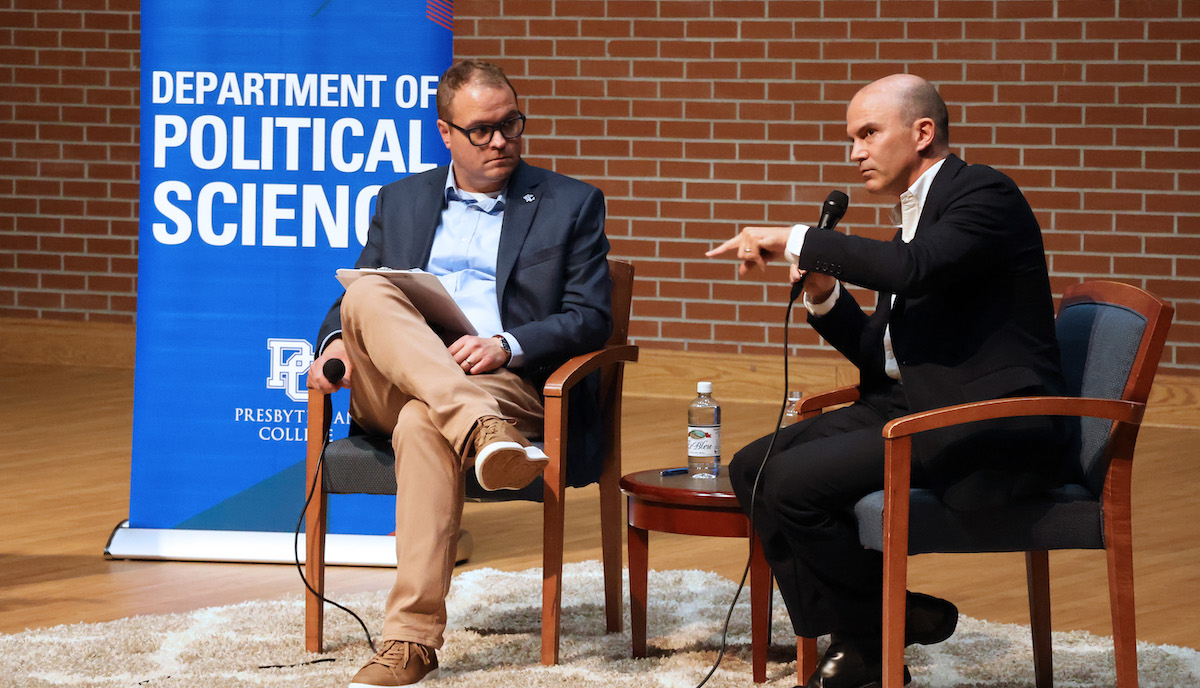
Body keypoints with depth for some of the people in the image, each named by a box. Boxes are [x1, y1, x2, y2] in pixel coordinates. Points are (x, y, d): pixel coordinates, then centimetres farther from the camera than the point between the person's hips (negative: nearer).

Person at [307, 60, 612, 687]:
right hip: (389, 386, 3)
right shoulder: (400, 201, 23)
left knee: (421, 425, -38)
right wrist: (335, 344, -5)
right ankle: (481, 431, -48)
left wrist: (507, 345, -13)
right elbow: (349, 303, 20)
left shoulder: (571, 204, 14)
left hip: (507, 383, -3)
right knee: (368, 298, -29)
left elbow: (591, 319, 6)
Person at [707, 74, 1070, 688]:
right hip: (912, 409, 10)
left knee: (793, 481, -21)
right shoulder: (915, 214, 21)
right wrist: (823, 295, 3)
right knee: (752, 469, 2)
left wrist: (796, 241, -22)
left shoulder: (984, 194, -9)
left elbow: (913, 268, -28)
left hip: (990, 429, -10)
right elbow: (880, 353, 21)